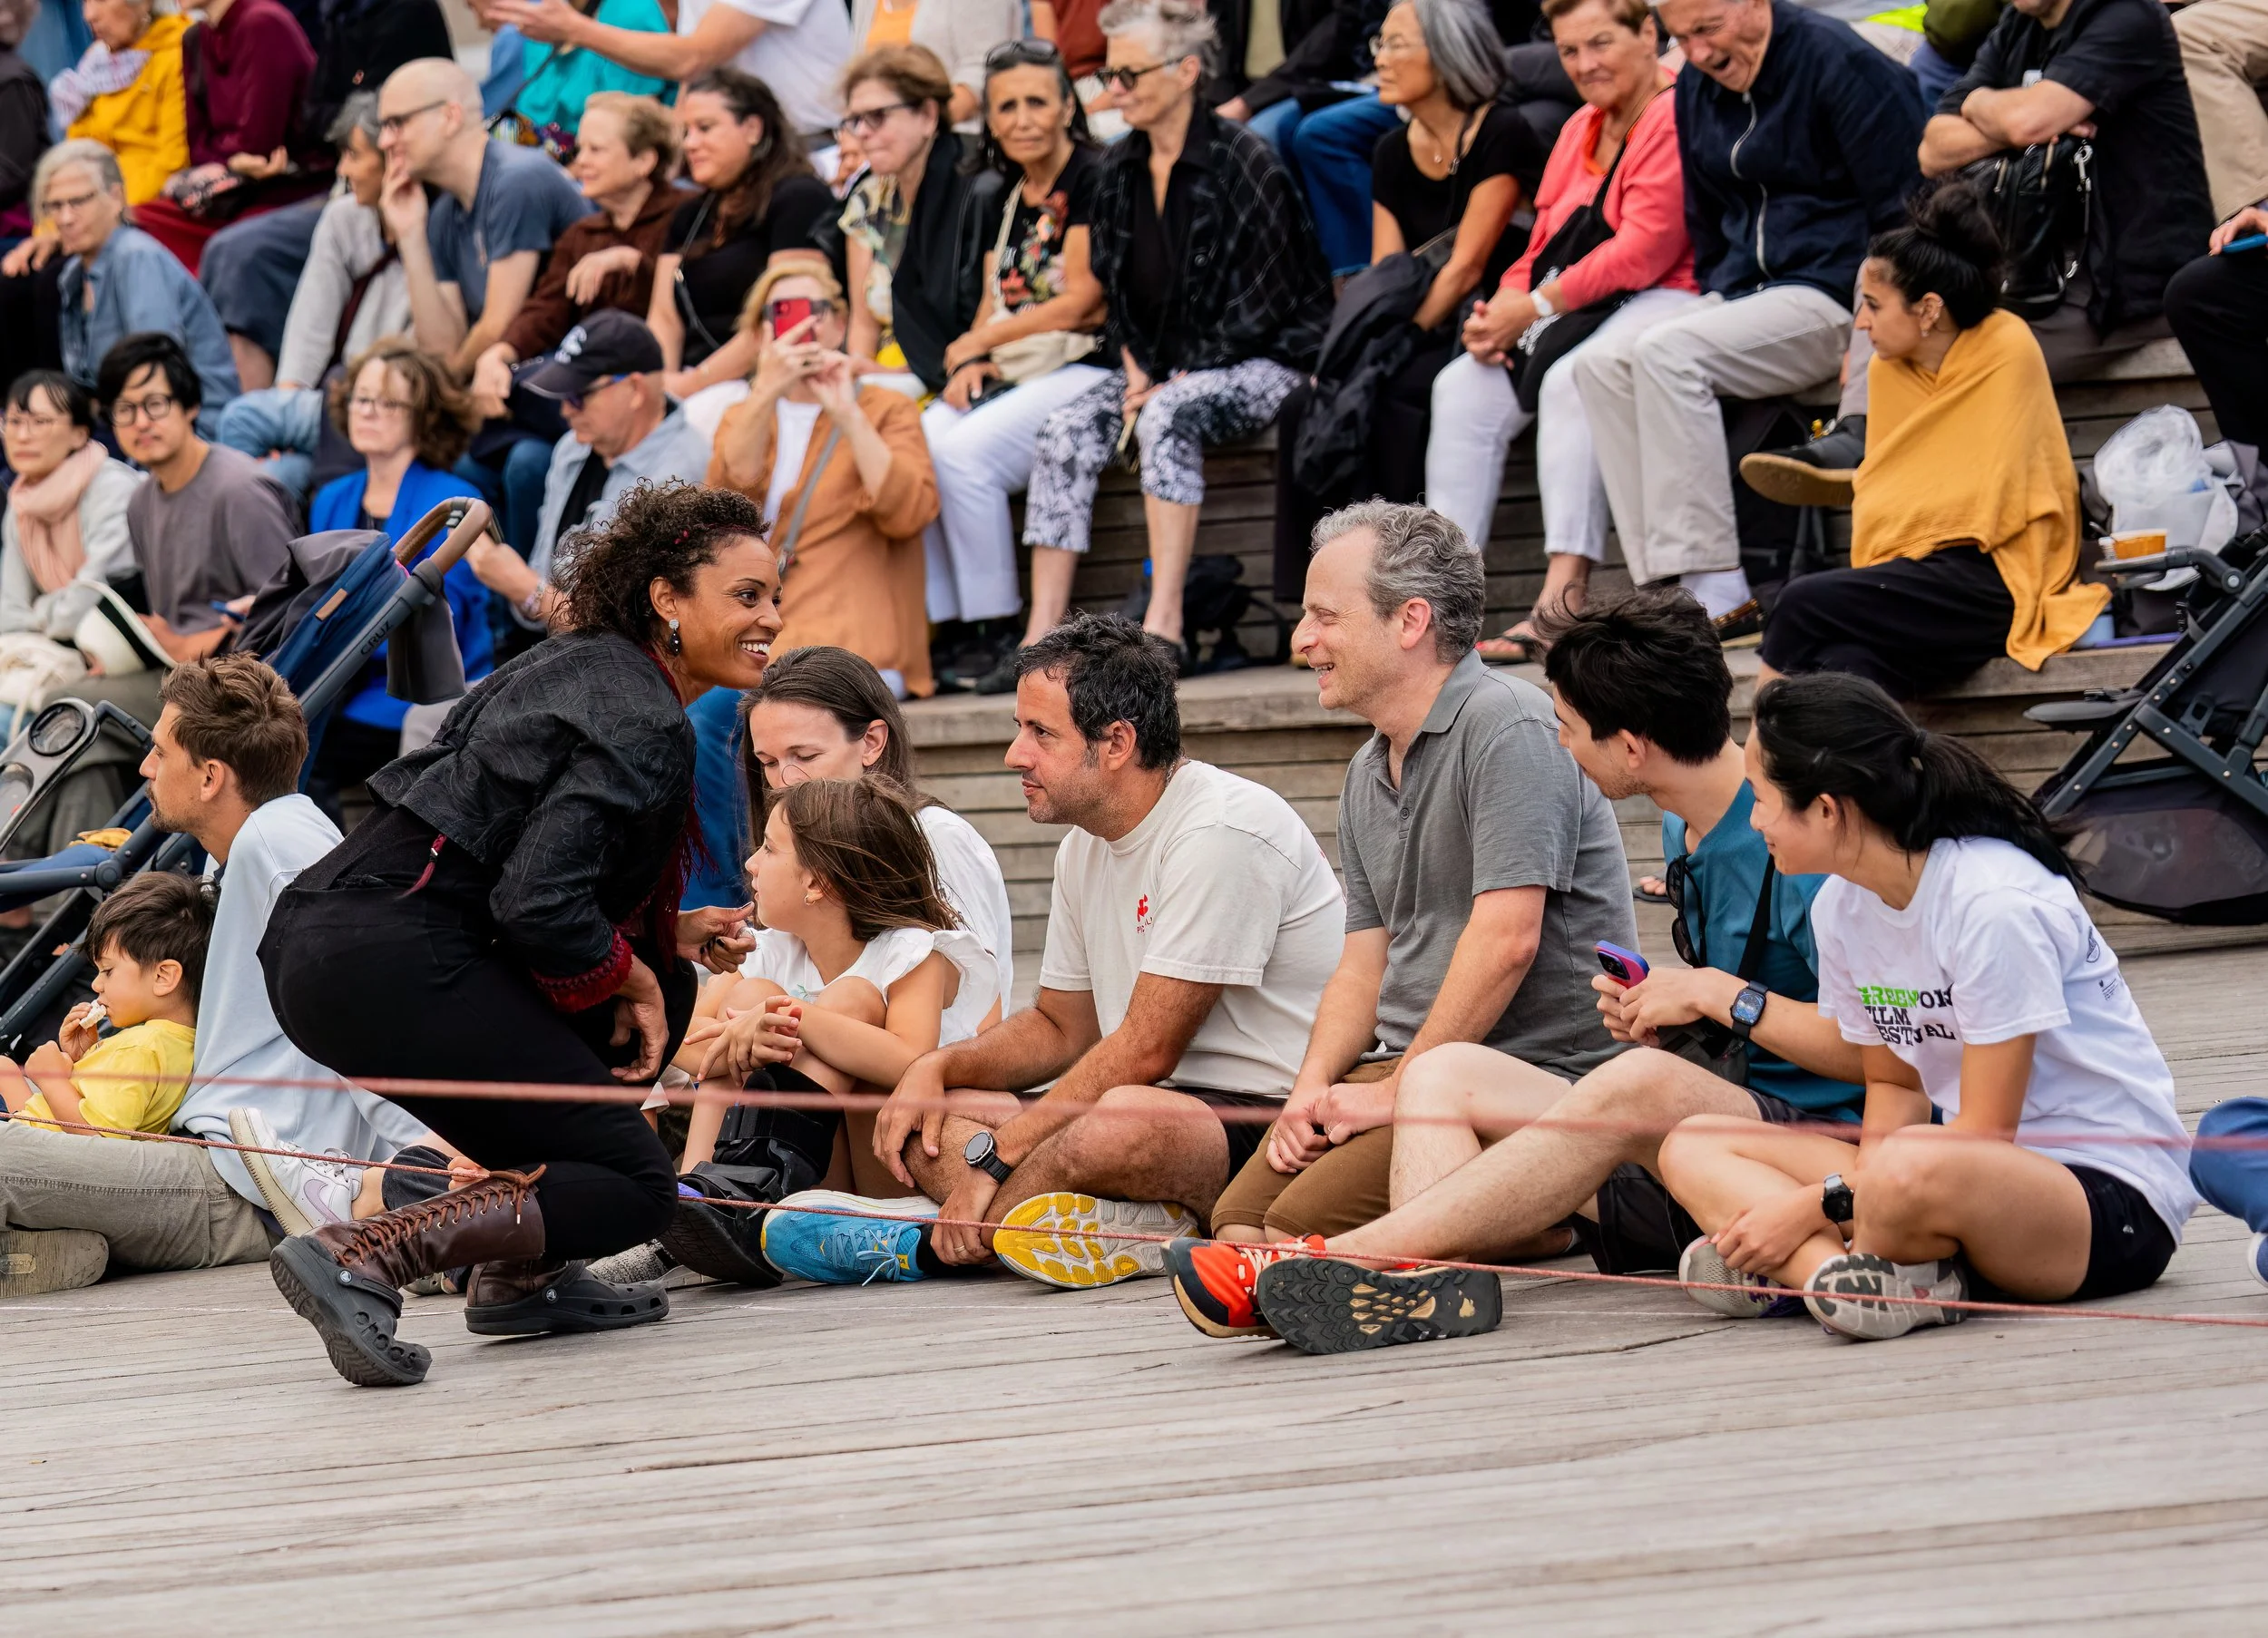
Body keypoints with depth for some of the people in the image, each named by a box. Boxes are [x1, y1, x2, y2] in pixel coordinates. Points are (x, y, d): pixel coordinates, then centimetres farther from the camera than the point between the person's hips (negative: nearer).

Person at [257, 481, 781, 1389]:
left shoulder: (580, 667, 21)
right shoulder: (643, 723, -9)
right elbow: (538, 902, -20)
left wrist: (669, 940, 18)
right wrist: (631, 977, -2)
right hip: (386, 965, -10)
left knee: (662, 986, 22)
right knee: (634, 1185, -4)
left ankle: (521, 1274, 17)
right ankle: (358, 1259, -22)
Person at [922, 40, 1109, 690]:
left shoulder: (1093, 178, -5)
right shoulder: (1002, 197, 18)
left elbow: (1082, 301, -10)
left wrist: (976, 343, -3)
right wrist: (973, 361, -3)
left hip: (1080, 367, -7)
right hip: (1008, 374, 7)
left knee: (961, 454, -30)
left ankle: (1001, 632, -20)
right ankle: (937, 627, -17)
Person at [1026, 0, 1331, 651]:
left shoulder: (1242, 162, -11)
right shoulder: (1119, 168, 9)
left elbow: (1263, 302, -14)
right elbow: (1111, 287, 16)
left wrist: (1176, 378, -17)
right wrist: (1133, 369, -2)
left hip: (1261, 364, -6)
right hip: (1159, 369, 7)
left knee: (1166, 418, -35)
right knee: (1066, 429, -19)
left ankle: (1163, 622, -38)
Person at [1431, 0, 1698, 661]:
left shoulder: (1674, 117, -10)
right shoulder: (1581, 129, 21)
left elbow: (1642, 252, -17)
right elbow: (1545, 248, 19)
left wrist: (1535, 308, -14)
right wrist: (1501, 311, -2)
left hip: (1664, 301, -9)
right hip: (1580, 310, 9)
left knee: (1572, 379, -34)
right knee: (1463, 387, -11)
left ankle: (1563, 599, -39)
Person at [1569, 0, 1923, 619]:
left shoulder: (1837, 63, -11)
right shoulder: (1696, 86, 13)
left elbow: (1901, 214, -13)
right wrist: (1715, 300, 10)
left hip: (1833, 295, -8)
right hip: (1744, 290, 8)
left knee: (1666, 353, -27)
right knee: (1602, 365, -11)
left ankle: (1716, 592, -29)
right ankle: (1667, 586, -18)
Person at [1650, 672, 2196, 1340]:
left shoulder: (1994, 903, -20)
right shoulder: (1841, 908, 5)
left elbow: (1985, 1132, -18)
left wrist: (1817, 1207, -18)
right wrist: (1862, 1186, -9)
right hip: (1975, 1167, 9)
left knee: (1917, 1173, -43)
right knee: (1692, 1147, -5)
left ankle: (1801, 1266, -14)